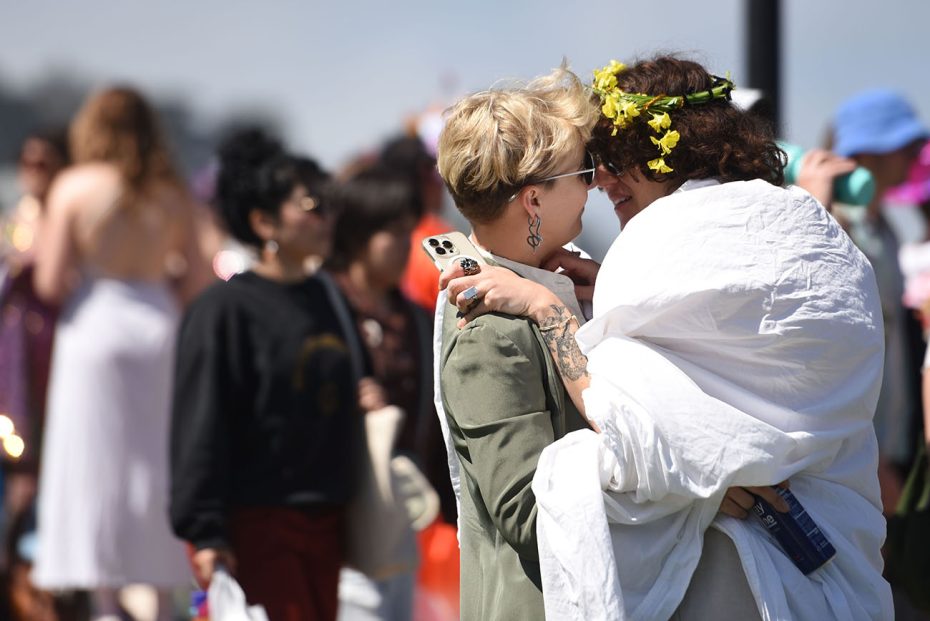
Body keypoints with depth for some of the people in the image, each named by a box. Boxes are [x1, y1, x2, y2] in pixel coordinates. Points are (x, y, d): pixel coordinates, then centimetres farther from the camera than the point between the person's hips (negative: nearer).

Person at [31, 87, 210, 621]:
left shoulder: (74, 187, -3)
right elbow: (194, 283, 6)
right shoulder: (172, 194, 5)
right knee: (158, 468, 11)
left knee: (95, 469, 2)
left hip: (94, 330, -3)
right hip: (159, 330, 3)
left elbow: (51, 284, -5)